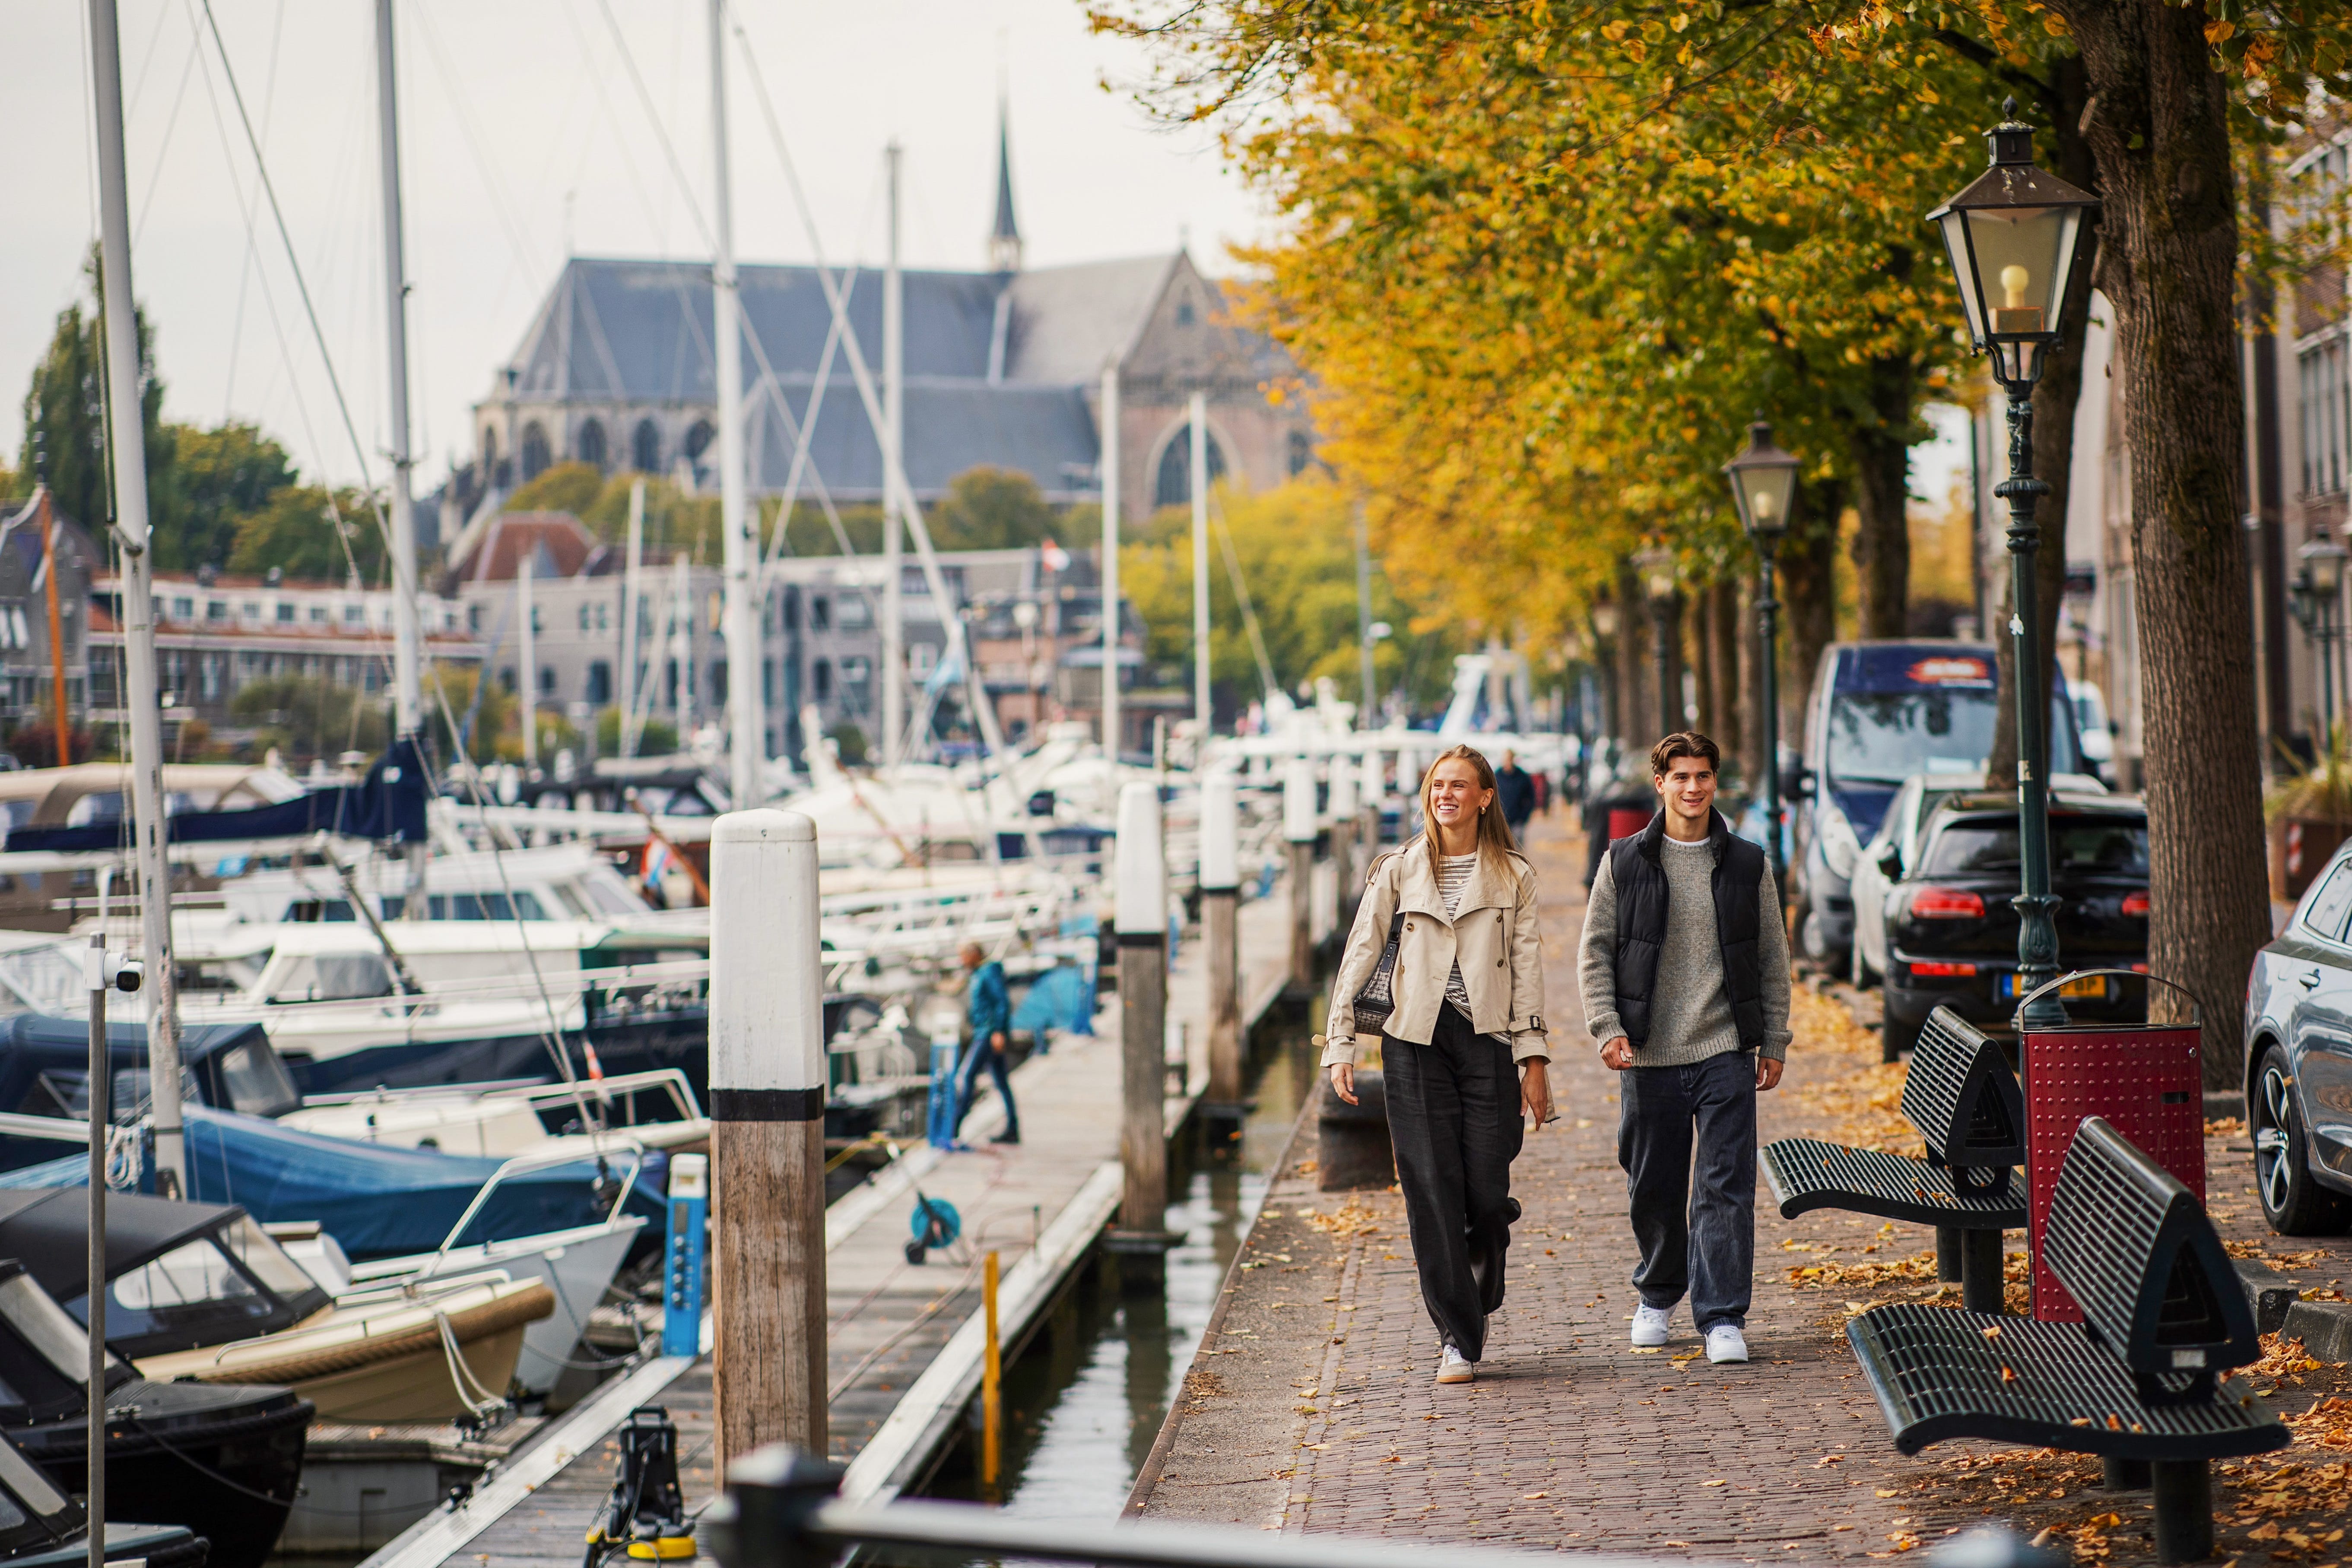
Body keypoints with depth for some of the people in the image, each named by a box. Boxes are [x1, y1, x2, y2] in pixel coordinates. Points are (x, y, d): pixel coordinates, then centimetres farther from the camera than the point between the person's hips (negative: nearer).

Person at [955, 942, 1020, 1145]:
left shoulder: (990, 972, -11)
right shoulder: (978, 974, 19)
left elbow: (1003, 1002, -18)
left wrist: (999, 1032, -23)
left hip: (991, 1033, -10)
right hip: (982, 1035, 10)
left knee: (967, 1074, -14)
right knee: (1000, 1082, 7)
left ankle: (954, 1125, -17)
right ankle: (1012, 1130, 7)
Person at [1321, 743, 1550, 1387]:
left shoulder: (1512, 876, 7)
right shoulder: (1398, 870, 7)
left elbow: (1526, 965, 5)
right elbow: (1360, 955, 7)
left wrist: (1534, 1058, -1)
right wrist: (1340, 1045, 0)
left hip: (1487, 1039, 0)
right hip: (1417, 1041, 0)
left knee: (1487, 1193, -4)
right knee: (1432, 1189, -5)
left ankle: (1478, 1304, 26)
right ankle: (1457, 1336, 1)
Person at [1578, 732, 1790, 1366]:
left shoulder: (1747, 864, 6)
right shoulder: (1624, 863, 3)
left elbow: (1773, 959, 11)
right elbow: (1595, 954, 5)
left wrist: (1775, 1042, 7)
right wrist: (1608, 1027, -7)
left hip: (1727, 1052, 0)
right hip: (1649, 1056, 0)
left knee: (1726, 1187, -6)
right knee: (1653, 1187, 10)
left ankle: (1722, 1319, -3)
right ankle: (1659, 1294, 32)